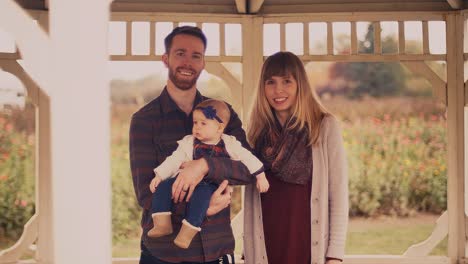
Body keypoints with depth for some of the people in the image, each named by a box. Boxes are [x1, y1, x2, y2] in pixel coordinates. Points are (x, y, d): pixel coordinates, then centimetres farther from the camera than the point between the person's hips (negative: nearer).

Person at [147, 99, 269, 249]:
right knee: (162, 186, -19)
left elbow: (248, 159, 9)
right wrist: (158, 176, -8)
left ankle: (188, 231, -36)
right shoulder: (189, 143, 9)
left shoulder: (229, 144, 5)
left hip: (212, 186, -3)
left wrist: (260, 176, 5)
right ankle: (162, 224, -23)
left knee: (201, 193, -38)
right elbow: (174, 160, 3)